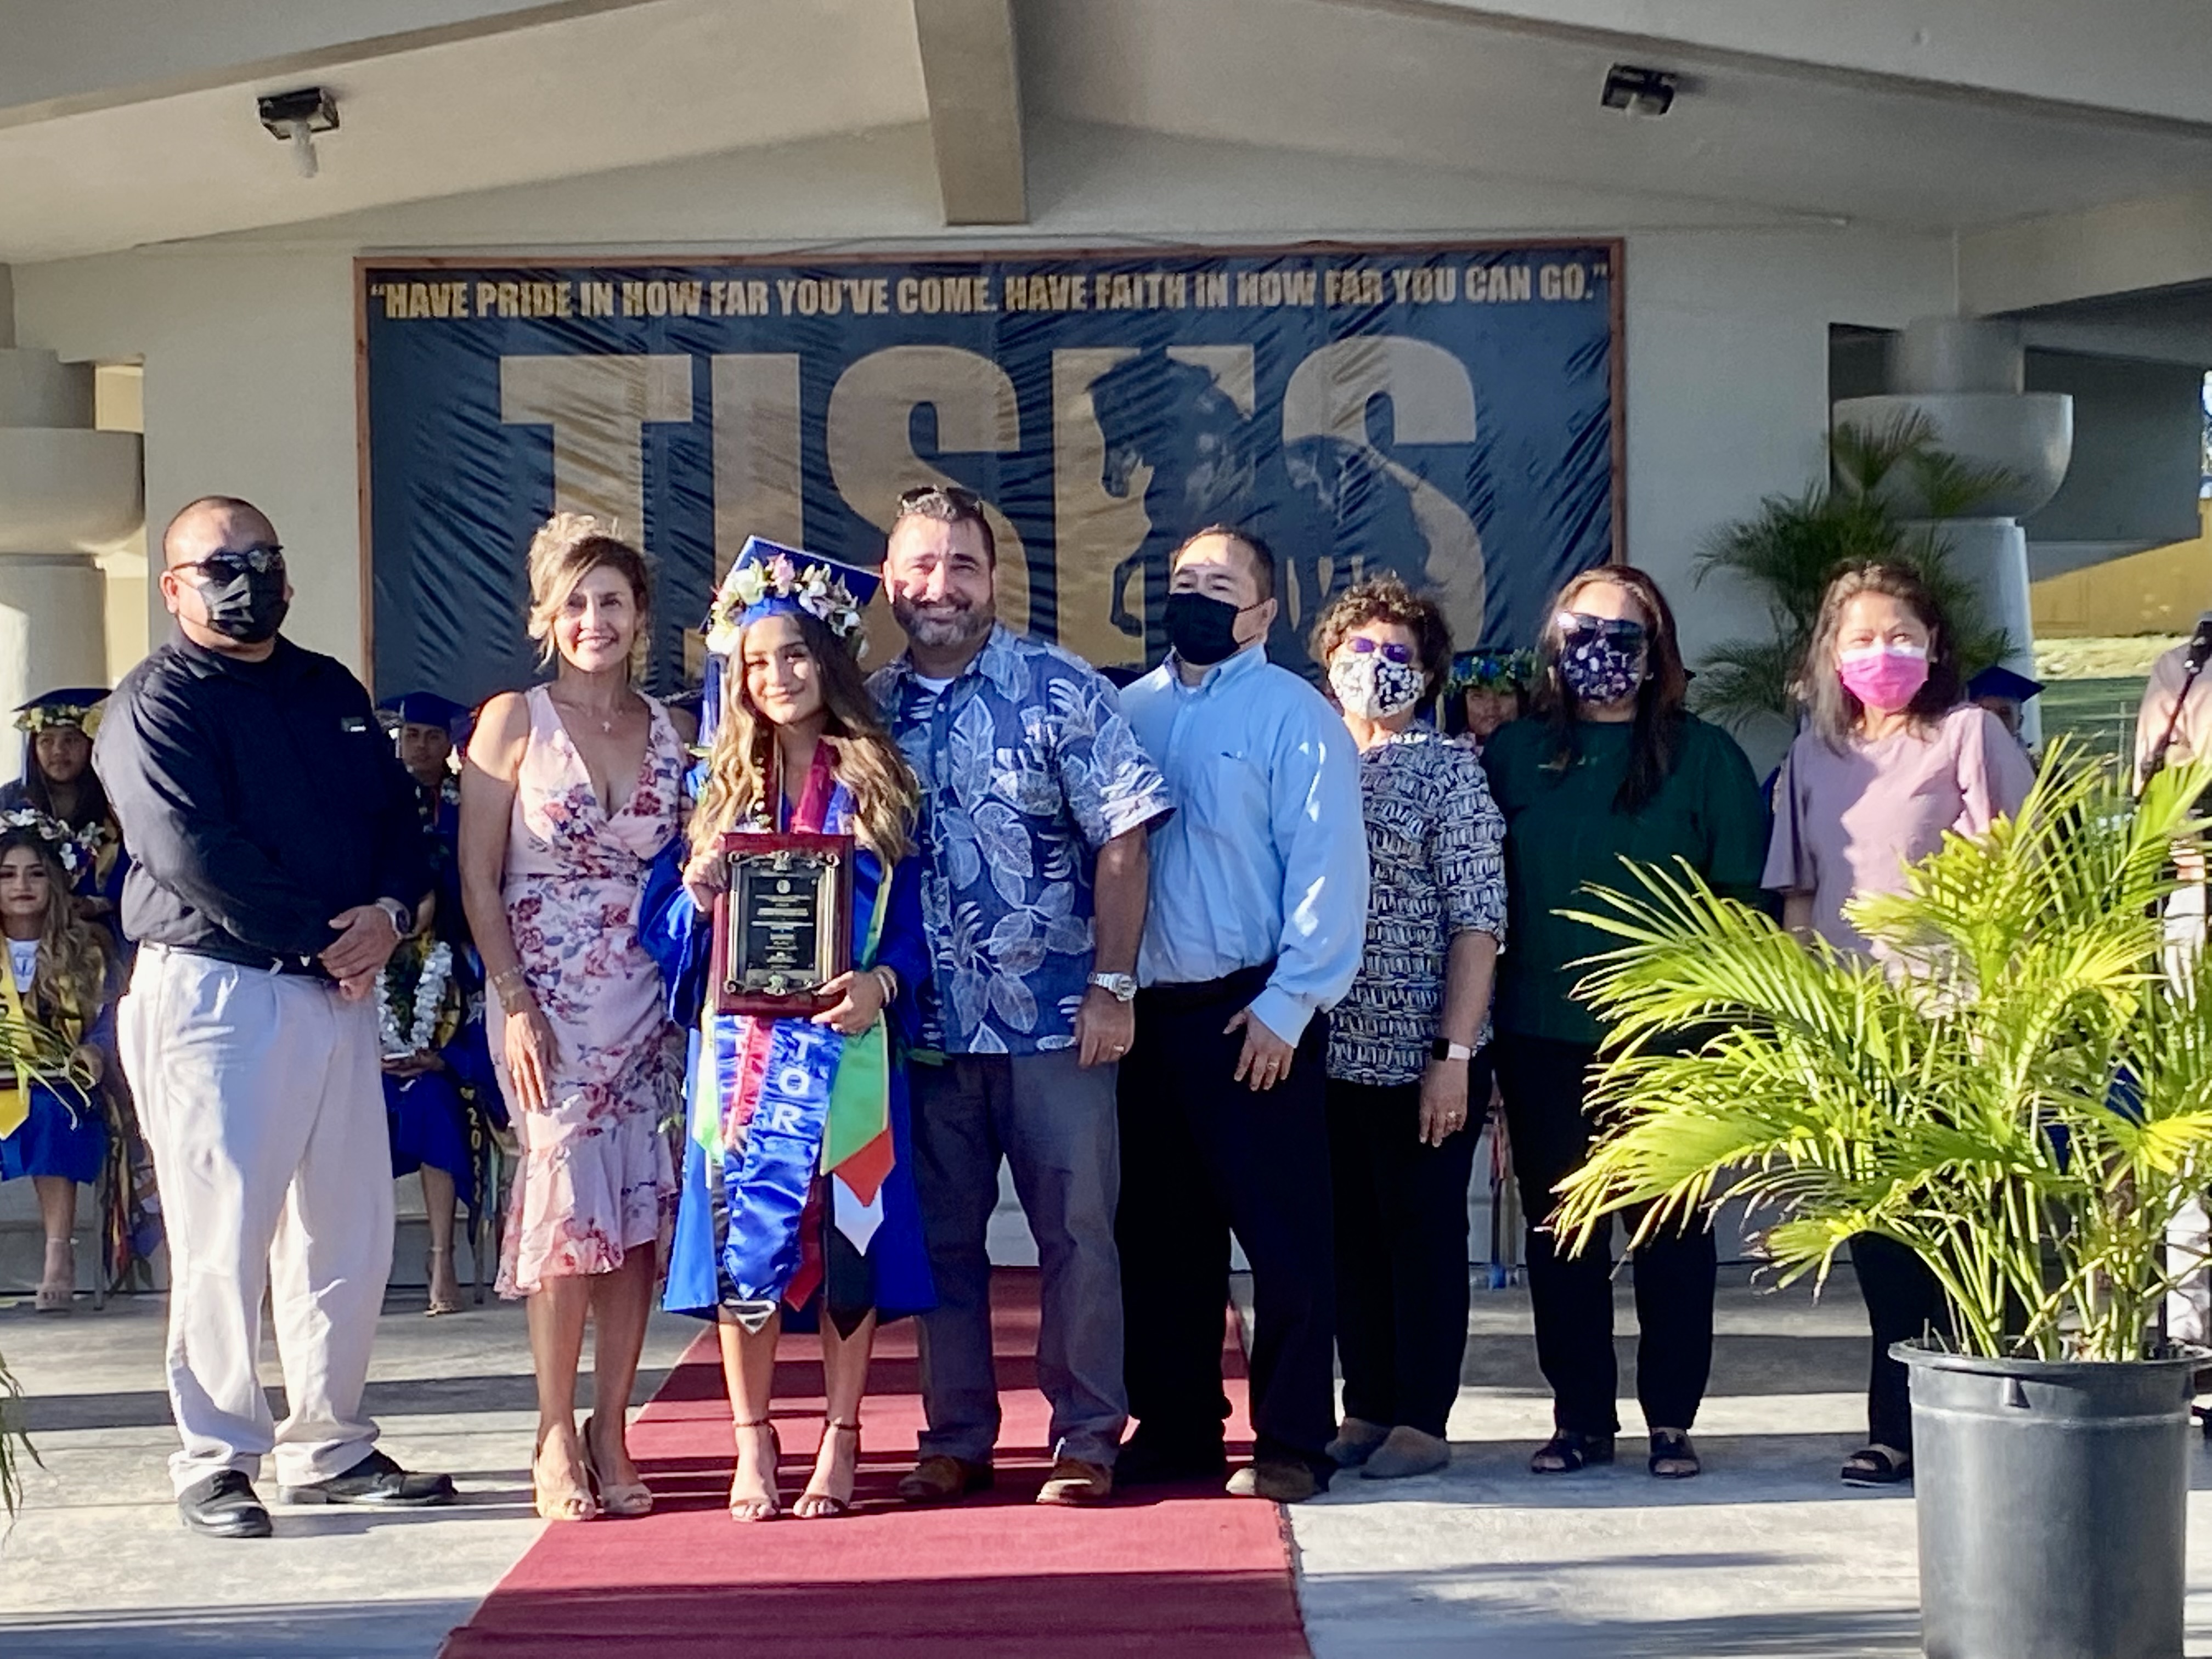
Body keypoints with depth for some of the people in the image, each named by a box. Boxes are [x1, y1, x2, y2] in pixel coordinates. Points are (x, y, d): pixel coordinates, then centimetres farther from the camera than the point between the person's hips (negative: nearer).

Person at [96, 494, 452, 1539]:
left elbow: (399, 817, 14)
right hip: (212, 992, -7)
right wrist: (319, 938, -15)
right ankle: (216, 1460, 5)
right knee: (223, 1234, -5)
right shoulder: (154, 705, -5)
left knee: (349, 1229, 9)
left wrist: (389, 914, -7)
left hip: (339, 990, 7)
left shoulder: (333, 693, 17)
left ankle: (328, 1445, 20)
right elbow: (195, 857, -16)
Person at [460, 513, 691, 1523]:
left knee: (639, 1212, 1)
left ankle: (610, 1431, 11)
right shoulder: (514, 722, 0)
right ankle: (557, 1440, 3)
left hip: (648, 999, 3)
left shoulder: (670, 732, 9)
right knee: (568, 1202, -8)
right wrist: (514, 1003, -10)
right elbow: (478, 878, -2)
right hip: (548, 999, -3)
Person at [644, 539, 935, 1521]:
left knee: (848, 1235, 0)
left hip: (845, 1044, -1)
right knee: (743, 1232, -1)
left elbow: (913, 918, 3)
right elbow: (671, 927, 9)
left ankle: (840, 1443, 10)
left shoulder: (877, 781, 6)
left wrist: (880, 982, -16)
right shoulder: (722, 786, 10)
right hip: (743, 1047, 1)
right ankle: (753, 1444, 10)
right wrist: (701, 885, -12)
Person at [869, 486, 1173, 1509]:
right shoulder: (867, 709, 7)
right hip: (925, 1028, 3)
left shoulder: (1060, 689, -3)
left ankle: (1086, 1440, 12)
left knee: (1077, 1232, 2)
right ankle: (957, 1440, 20)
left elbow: (1122, 838, -5)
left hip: (1055, 1022, -3)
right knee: (940, 1238, 10)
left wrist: (1112, 985, -10)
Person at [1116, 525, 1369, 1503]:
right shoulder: (1132, 711, 12)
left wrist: (1286, 1006, -15)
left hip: (1253, 1016, -5)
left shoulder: (1294, 717, -4)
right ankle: (1175, 1428, 23)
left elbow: (1327, 870, -10)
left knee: (1283, 1235, -1)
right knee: (1158, 1232, 12)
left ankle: (1292, 1444, 7)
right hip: (1148, 1010, 6)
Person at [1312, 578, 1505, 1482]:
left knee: (1423, 1229, 3)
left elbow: (1477, 921, -8)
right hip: (1330, 1051, 4)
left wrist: (1455, 1054, -14)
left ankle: (1422, 1420, 11)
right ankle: (1367, 1408, 21)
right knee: (1352, 1231, 10)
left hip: (1421, 1053, -4)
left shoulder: (1449, 768, -3)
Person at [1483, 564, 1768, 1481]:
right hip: (1543, 1036, 2)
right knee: (1560, 1227, 6)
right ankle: (1579, 1415, 16)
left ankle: (1671, 1420, 11)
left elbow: (1741, 892, 1)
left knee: (1670, 1226, 3)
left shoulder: (1703, 756, 4)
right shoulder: (1514, 753, 9)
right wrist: (1483, 1026, 2)